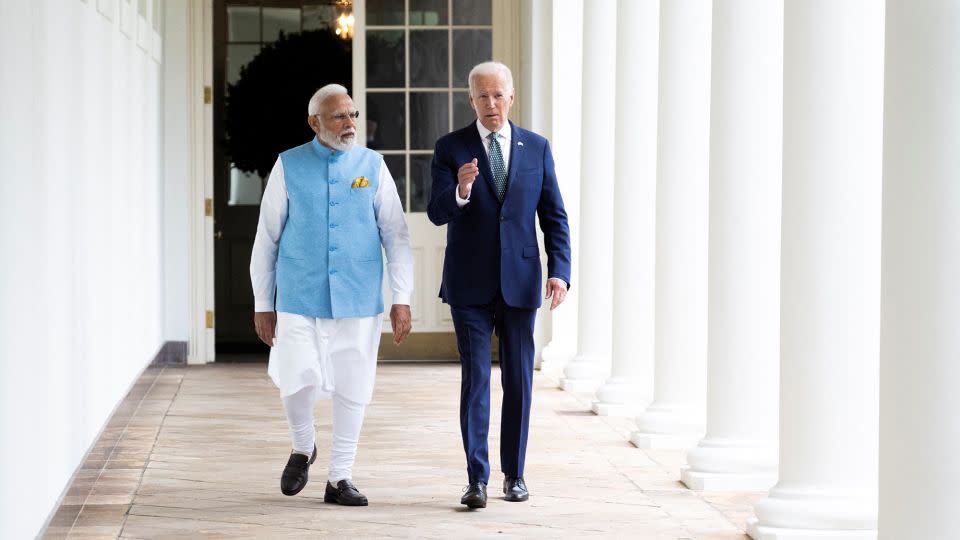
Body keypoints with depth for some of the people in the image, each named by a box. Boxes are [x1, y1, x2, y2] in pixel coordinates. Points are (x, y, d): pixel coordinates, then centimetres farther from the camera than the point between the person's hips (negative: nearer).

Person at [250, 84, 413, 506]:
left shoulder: (372, 166, 4)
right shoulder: (289, 167, 2)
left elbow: (396, 236, 5)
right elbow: (266, 238, 7)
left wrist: (402, 298, -3)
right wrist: (263, 304, 5)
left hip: (358, 301, 1)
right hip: (300, 300, -1)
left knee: (352, 390, 3)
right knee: (298, 384, -11)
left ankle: (340, 478, 17)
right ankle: (303, 447, 19)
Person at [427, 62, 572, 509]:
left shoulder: (536, 148, 6)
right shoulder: (451, 148, 0)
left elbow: (554, 217, 6)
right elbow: (437, 213, -9)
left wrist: (560, 271, -6)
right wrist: (460, 190, -30)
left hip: (520, 282, 2)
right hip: (470, 286, -2)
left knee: (519, 381, 7)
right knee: (475, 379, -5)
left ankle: (514, 474, 18)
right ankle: (477, 479, -5)